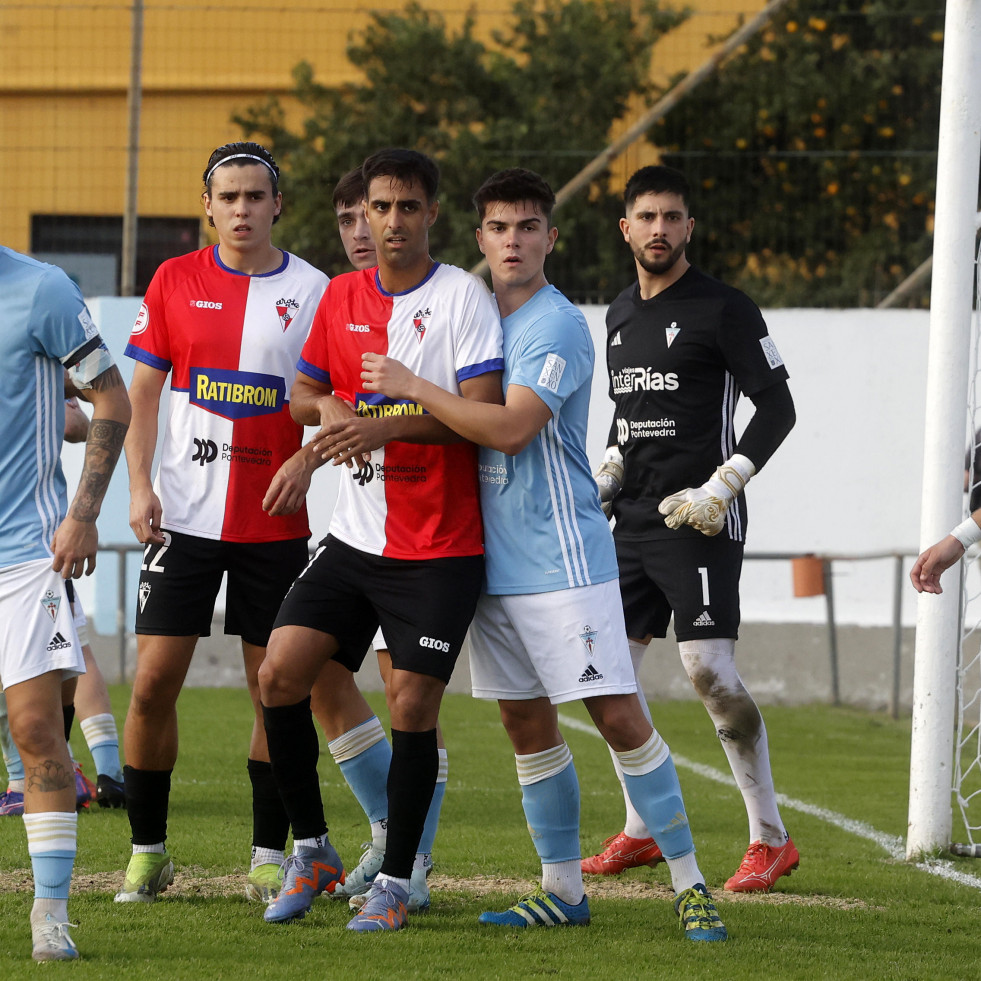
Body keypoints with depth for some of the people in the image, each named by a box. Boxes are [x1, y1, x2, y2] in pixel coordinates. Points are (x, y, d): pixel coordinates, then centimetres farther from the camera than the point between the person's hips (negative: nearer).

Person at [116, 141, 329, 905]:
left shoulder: (312, 291, 1)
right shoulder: (175, 282, 5)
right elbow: (143, 392, 7)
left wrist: (307, 460, -12)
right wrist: (140, 485, -4)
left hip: (275, 521, 0)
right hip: (184, 517, 1)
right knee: (154, 682, -4)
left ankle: (271, 856, 11)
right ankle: (148, 850, 8)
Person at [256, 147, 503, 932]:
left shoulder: (462, 296, -8)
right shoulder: (341, 298, 9)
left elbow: (483, 411, -15)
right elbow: (303, 394, 18)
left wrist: (387, 425, -24)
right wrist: (327, 408, -6)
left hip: (439, 550, -5)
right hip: (355, 537, 5)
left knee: (412, 705, -4)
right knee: (281, 674, -4)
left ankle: (396, 881, 8)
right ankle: (311, 850, 11)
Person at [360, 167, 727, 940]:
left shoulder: (557, 326, -11)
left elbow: (511, 427, -22)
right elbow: (458, 424, 24)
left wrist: (411, 387, -16)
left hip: (562, 559, -8)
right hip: (494, 557, 8)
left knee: (618, 717, -10)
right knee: (526, 725, 10)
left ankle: (689, 882, -4)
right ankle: (563, 888, 17)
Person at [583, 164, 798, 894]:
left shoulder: (723, 309, -7)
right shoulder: (620, 314, 15)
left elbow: (777, 407, -9)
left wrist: (723, 486, -17)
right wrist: (608, 472, 11)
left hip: (700, 522, -8)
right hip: (634, 519, 8)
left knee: (710, 670, -14)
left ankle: (771, 839, -5)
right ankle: (641, 831, 17)